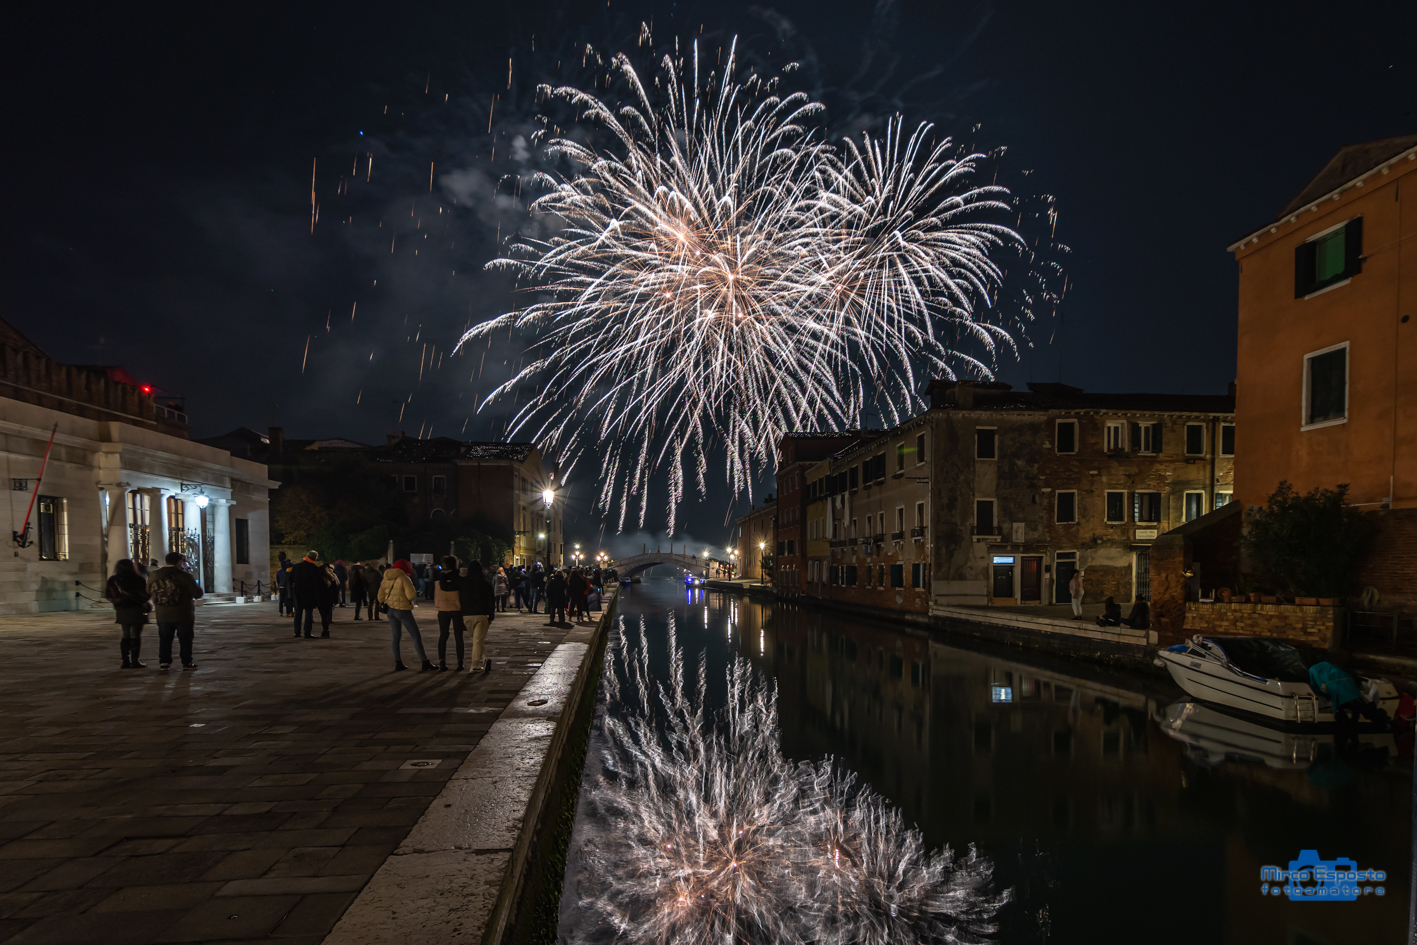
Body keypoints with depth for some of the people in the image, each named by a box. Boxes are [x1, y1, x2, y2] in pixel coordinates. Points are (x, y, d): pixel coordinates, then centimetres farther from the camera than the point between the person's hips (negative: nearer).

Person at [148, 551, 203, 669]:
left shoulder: (154, 575, 0)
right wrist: (196, 584, 5)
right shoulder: (184, 575, -14)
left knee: (164, 639, 15)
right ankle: (187, 662, 9)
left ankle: (164, 661, 15)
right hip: (183, 615, -4)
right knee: (185, 640, 7)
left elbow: (148, 591, 15)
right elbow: (197, 593, -13)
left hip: (162, 615, 4)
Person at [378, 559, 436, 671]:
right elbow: (411, 595, -19)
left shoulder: (386, 579, 8)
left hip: (391, 610, 7)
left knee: (396, 636, 16)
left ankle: (398, 663, 13)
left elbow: (381, 596, 12)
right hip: (403, 610, -7)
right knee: (416, 637, -1)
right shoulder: (404, 578, -13)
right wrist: (415, 592, 2)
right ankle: (425, 663, -1)